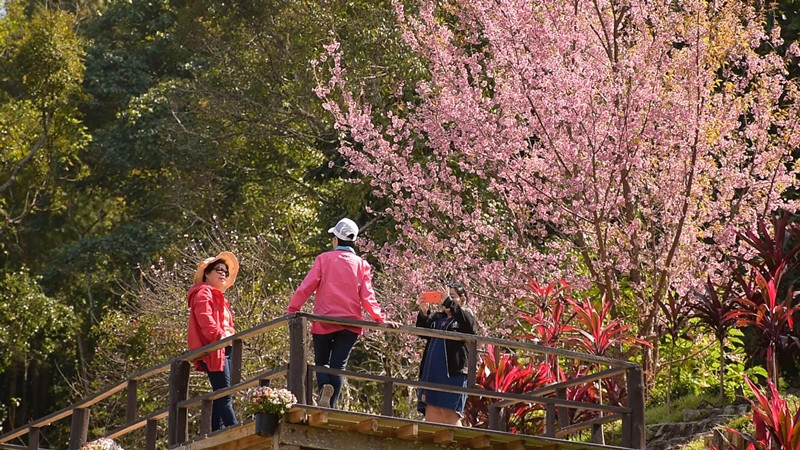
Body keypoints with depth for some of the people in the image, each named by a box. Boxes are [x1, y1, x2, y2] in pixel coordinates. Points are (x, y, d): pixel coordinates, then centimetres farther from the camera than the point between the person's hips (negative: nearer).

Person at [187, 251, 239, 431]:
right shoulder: (203, 293, -4)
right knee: (225, 394, -16)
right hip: (214, 350, -10)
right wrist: (220, 337, -26)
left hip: (225, 350, 10)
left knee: (222, 396, 6)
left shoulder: (219, 297, 28)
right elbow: (206, 321, -18)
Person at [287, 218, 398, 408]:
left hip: (324, 320, -1)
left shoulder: (324, 259, -1)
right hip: (350, 322, 1)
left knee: (321, 362, 12)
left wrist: (292, 310, -5)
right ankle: (330, 407, -6)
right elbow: (367, 297, -3)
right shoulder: (361, 265, 4)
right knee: (338, 366, 4)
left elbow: (306, 287, -7)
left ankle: (324, 386, -19)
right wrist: (381, 319, -1)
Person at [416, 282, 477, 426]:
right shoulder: (437, 317, 19)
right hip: (432, 374, 6)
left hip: (453, 374, -6)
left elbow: (470, 326, -17)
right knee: (431, 416, 2)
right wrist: (423, 313, -13)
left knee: (450, 416, -11)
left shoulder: (465, 316, 6)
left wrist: (449, 302, -25)